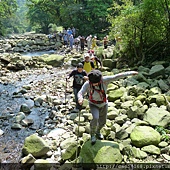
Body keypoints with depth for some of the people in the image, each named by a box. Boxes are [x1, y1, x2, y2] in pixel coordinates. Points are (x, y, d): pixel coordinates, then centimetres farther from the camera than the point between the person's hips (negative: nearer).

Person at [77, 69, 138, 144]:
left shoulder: (104, 80, -26)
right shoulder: (87, 84, -28)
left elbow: (117, 76, -22)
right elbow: (80, 93, -35)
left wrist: (130, 73, -20)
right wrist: (80, 99, -60)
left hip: (103, 104, 3)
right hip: (93, 104, -3)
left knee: (102, 122, 15)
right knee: (95, 118, -28)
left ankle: (98, 132, 48)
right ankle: (92, 134, 0)